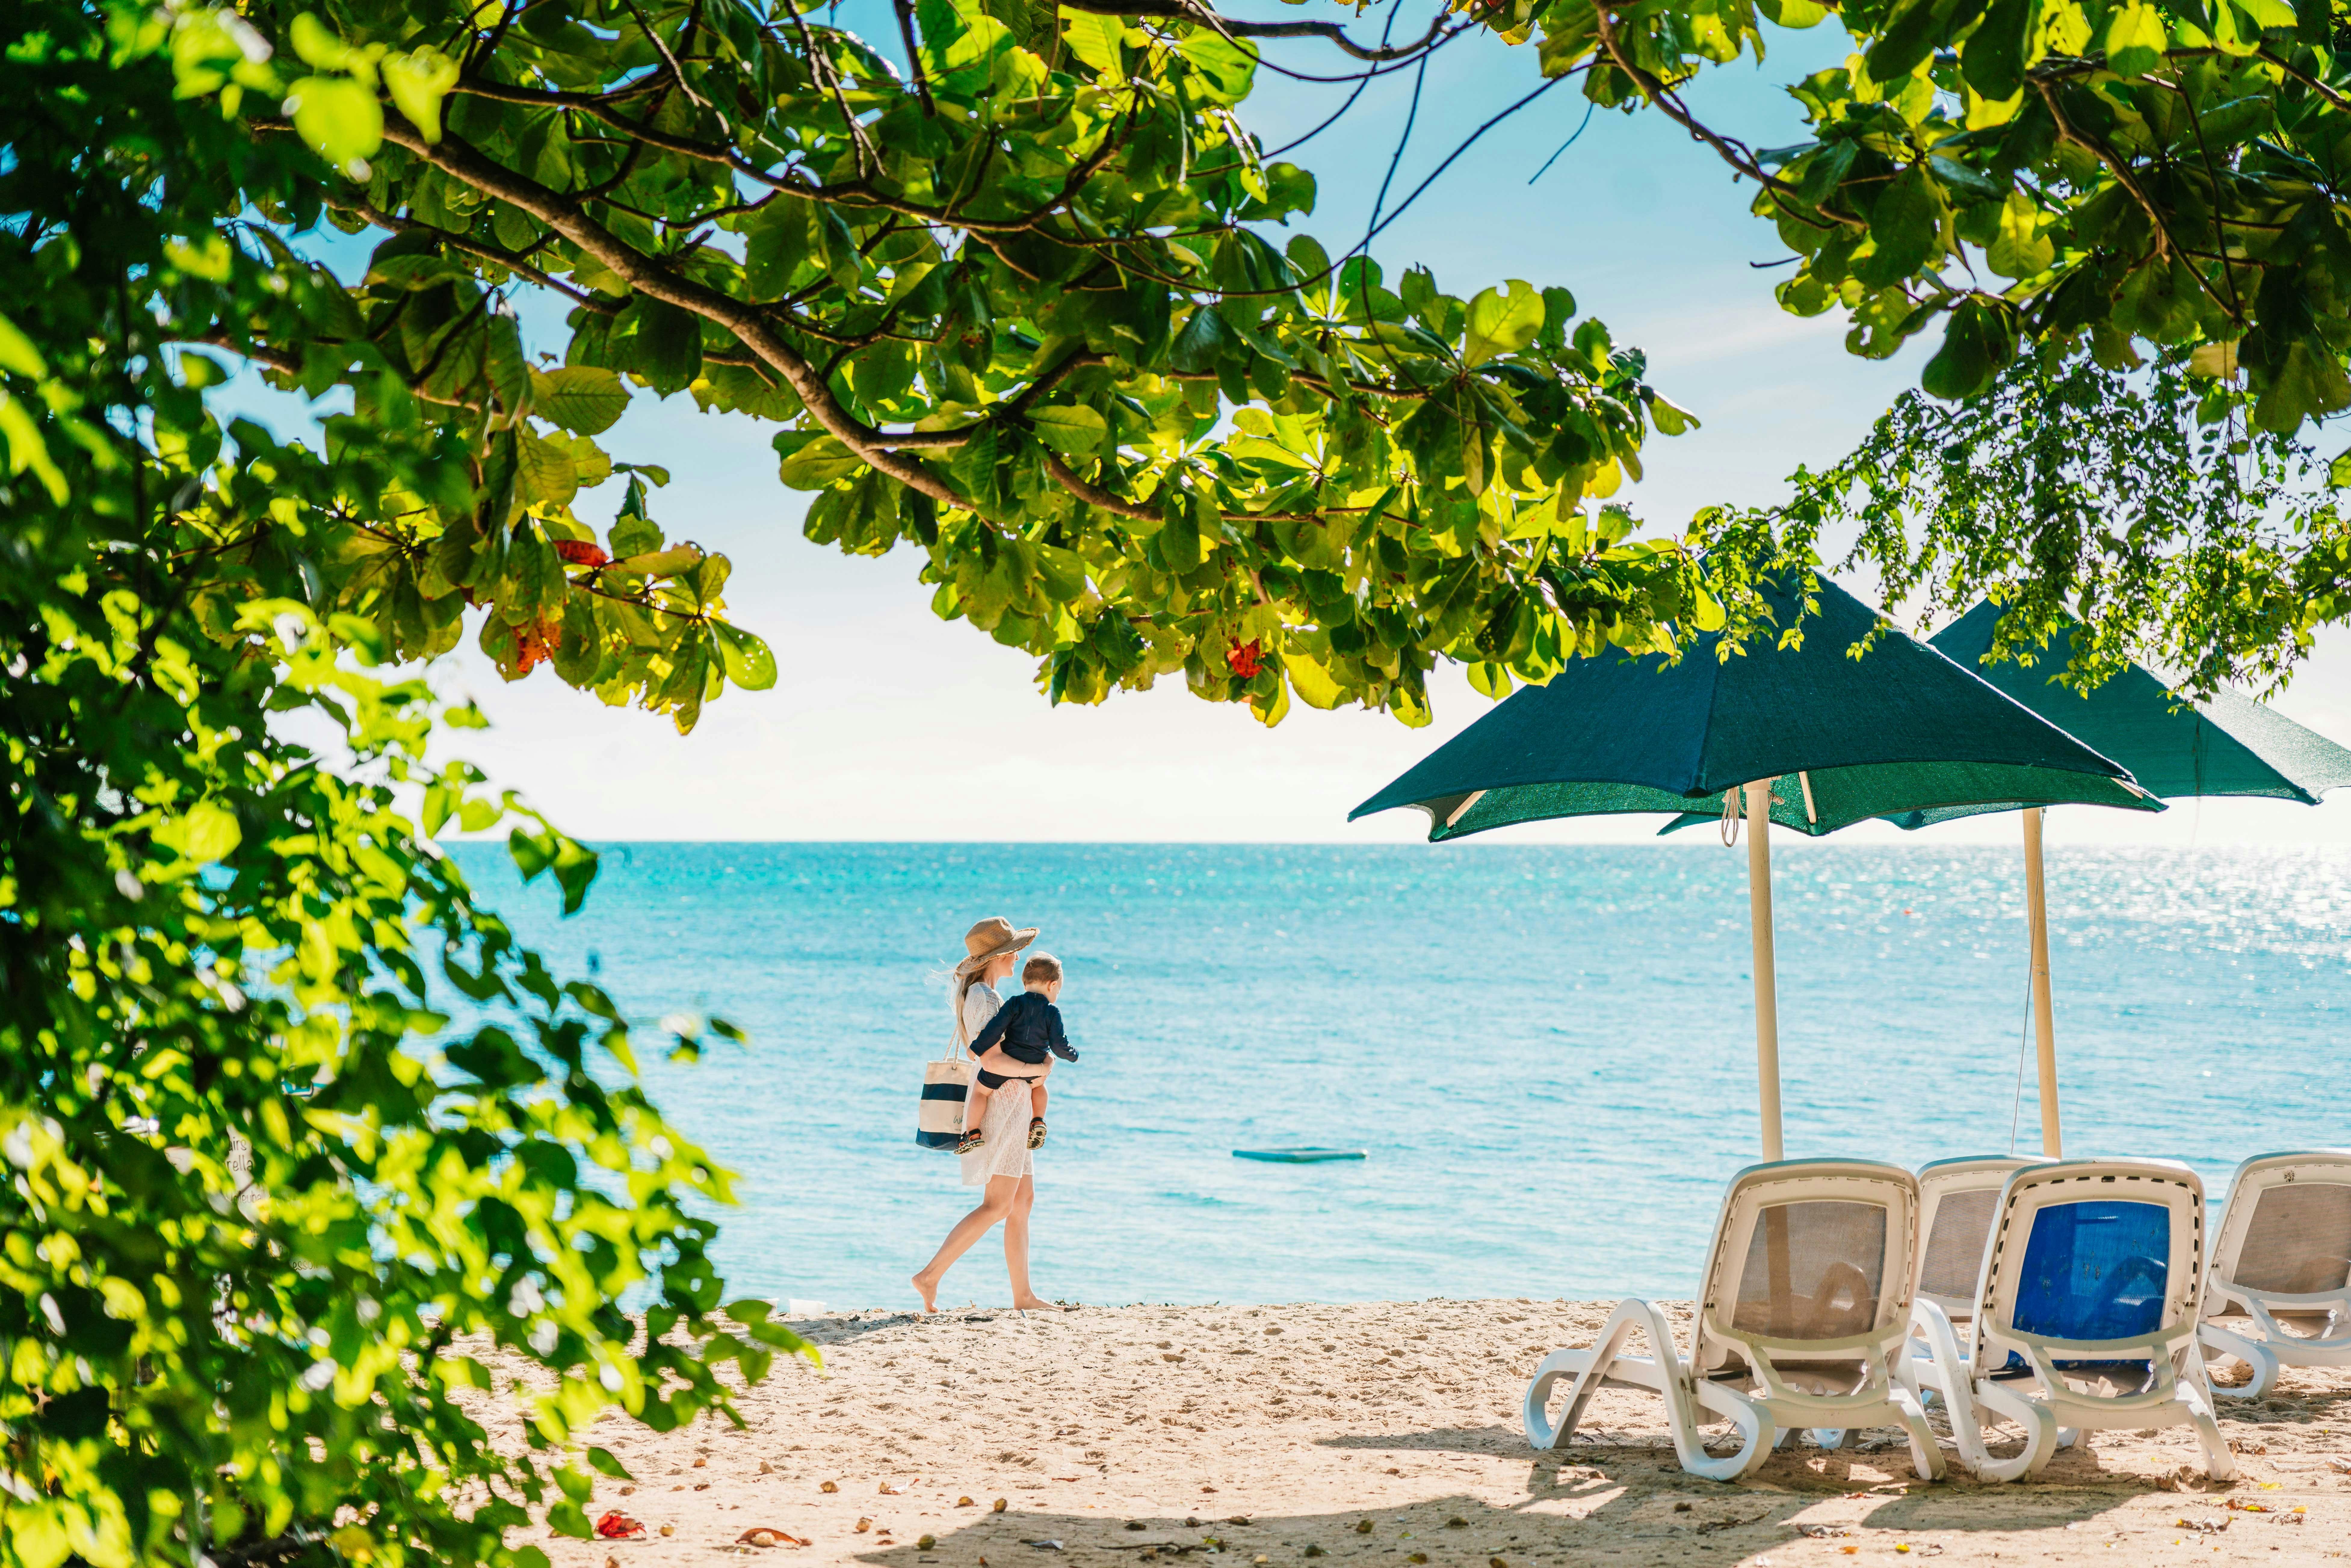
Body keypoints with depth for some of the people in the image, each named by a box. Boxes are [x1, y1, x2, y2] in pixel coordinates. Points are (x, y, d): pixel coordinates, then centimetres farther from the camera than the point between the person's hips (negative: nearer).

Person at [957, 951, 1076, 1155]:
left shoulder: (1015, 1004, -4)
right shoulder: (1053, 1012, -4)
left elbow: (995, 1028, -11)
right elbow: (1059, 1044, -5)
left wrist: (977, 1048, -6)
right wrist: (1073, 1054, 15)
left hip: (1005, 1064, -2)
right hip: (1036, 1067, 2)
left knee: (980, 1090, 11)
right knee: (1038, 1085, 35)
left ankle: (973, 1133, -1)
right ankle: (1038, 1121, 20)